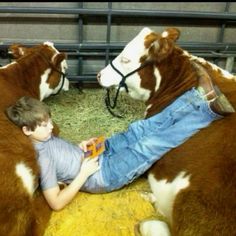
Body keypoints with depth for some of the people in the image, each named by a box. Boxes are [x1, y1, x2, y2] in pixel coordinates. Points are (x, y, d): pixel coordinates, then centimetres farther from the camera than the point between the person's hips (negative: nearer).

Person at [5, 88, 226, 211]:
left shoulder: (43, 138, 5)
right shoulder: (42, 158, -22)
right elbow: (56, 203, -24)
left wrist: (80, 146, 2)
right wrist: (83, 174, -24)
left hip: (101, 153, 9)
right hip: (103, 175, -8)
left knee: (143, 128, -8)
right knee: (149, 145, -20)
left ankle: (199, 98, -8)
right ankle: (207, 111, -12)